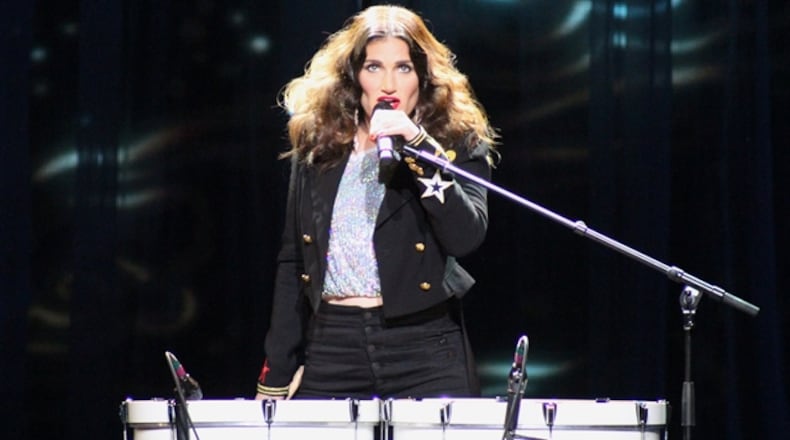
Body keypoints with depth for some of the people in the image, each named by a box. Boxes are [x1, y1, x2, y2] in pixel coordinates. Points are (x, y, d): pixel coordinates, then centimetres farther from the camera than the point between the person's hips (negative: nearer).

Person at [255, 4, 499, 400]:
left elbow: (467, 236, -13)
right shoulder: (317, 142, 10)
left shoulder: (457, 140, 3)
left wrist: (418, 146, -18)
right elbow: (293, 261, 13)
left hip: (424, 349, -2)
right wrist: (276, 372, 10)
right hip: (330, 345, 3)